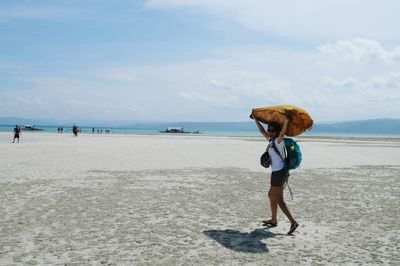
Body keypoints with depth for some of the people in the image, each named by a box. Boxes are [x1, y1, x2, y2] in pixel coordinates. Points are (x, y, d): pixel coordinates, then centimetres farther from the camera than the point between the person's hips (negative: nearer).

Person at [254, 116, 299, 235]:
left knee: (278, 200, -9)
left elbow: (282, 132, -29)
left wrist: (286, 122, -46)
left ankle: (293, 222, -12)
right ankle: (273, 220, 32)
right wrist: (256, 120, 34)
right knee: (271, 195, 21)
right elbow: (262, 131, 28)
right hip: (278, 172, 10)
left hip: (279, 172, -10)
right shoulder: (271, 141, 14)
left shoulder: (278, 141, -9)